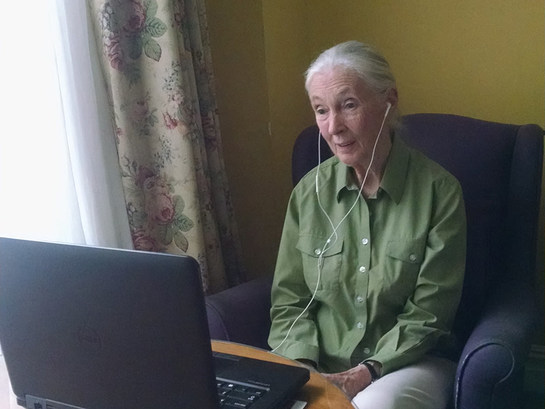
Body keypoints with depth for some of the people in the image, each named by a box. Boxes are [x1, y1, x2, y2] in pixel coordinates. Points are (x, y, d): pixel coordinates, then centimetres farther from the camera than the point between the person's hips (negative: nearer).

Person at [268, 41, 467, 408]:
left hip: (404, 362, -2)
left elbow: (428, 313, -7)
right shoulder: (310, 191, 1)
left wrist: (367, 372, -16)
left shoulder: (438, 191, -8)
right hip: (317, 366, 3)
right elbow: (288, 300, 4)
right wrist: (303, 368, -11)